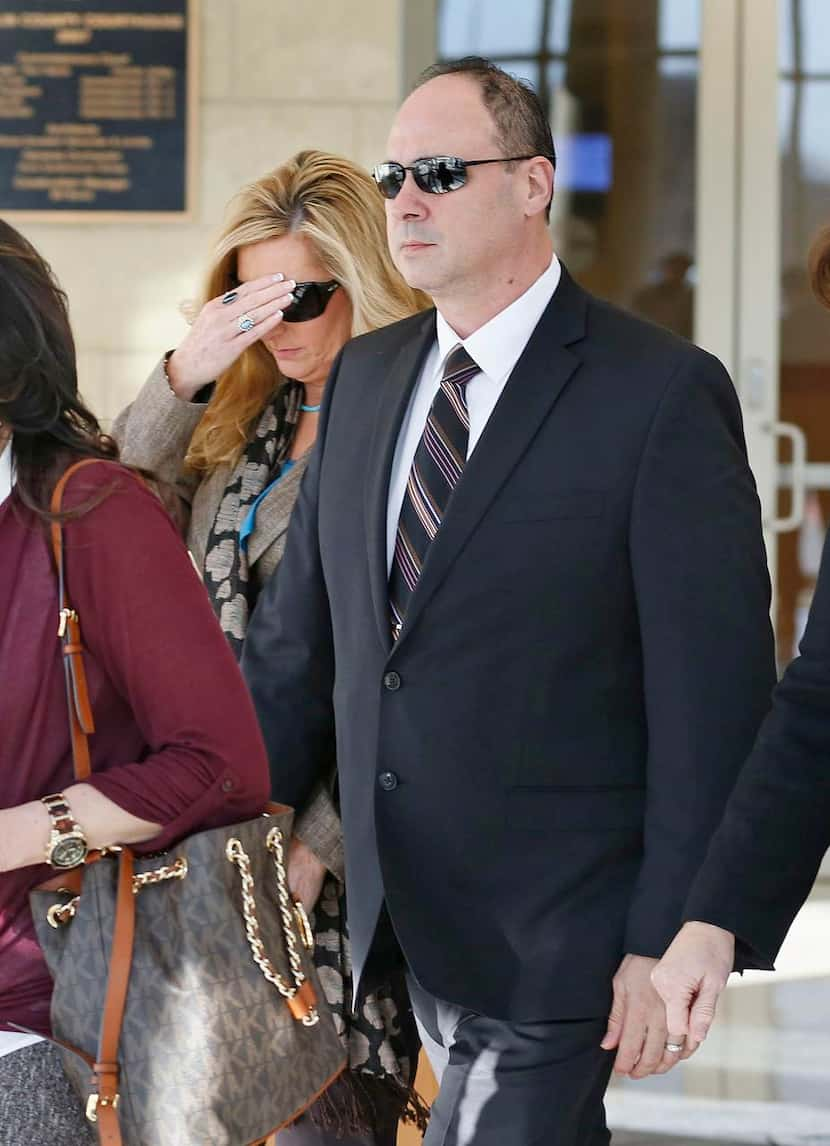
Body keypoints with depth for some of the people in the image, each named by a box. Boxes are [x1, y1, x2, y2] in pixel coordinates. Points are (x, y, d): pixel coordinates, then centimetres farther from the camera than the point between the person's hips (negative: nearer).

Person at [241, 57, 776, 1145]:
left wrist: (669, 941, -15)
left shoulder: (663, 391, -10)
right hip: (411, 920, 6)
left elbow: (714, 692, -12)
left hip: (556, 937, -6)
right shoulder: (364, 377, 11)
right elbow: (297, 636, 14)